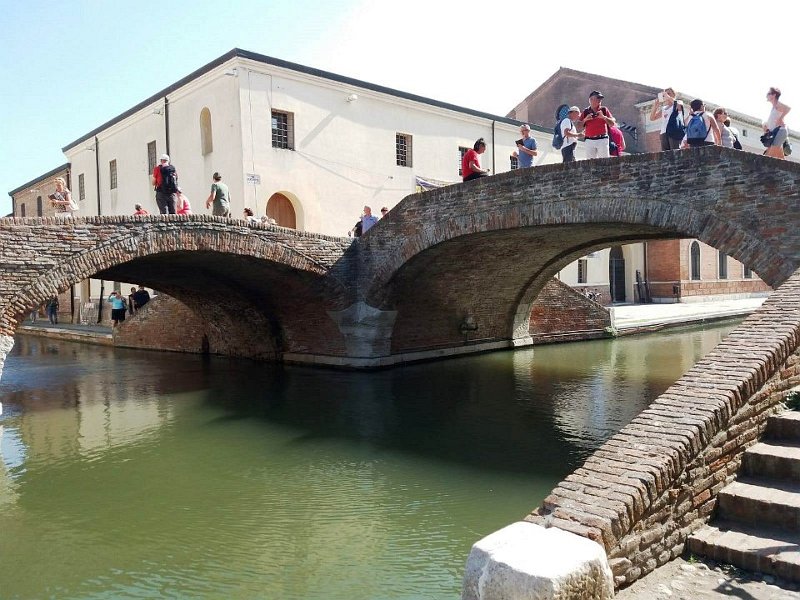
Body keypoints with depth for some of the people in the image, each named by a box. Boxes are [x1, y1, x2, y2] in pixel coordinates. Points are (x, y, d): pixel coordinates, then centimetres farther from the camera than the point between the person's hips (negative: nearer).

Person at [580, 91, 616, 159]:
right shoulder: (585, 111, 11)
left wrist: (604, 117, -10)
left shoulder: (604, 110, 9)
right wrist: (585, 119, -7)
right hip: (589, 140, 1)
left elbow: (612, 123, 4)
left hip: (602, 140, -1)